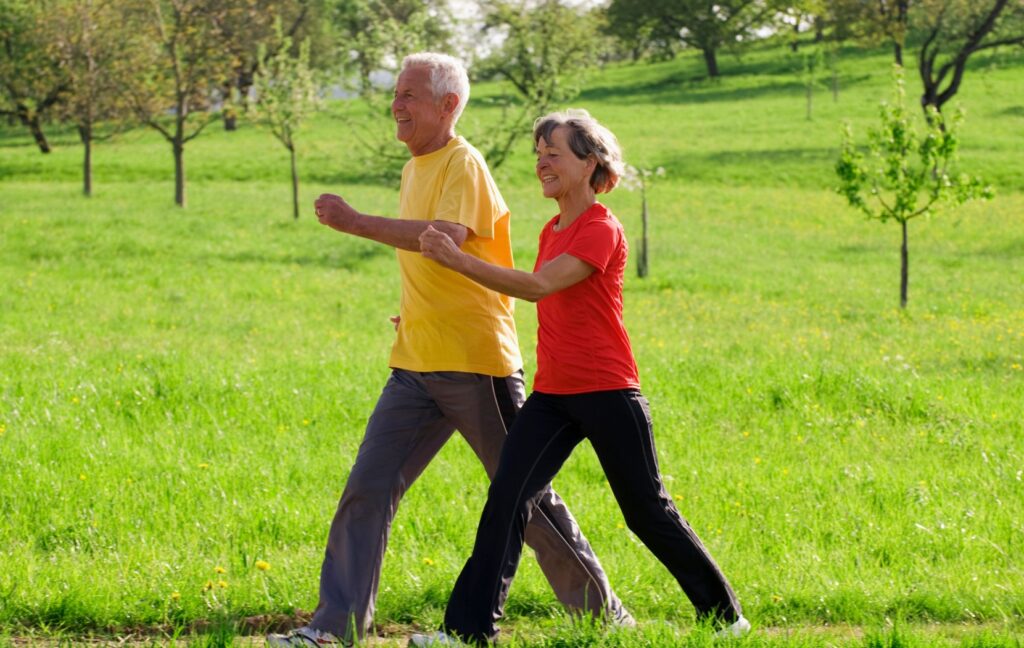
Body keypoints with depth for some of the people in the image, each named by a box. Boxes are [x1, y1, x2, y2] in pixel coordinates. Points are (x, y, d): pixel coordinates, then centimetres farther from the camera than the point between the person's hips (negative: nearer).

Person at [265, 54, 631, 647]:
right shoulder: (414, 170, 17)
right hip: (417, 367, 8)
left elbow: (449, 237, -30)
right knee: (368, 488, -2)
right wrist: (416, 311, 11)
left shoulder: (463, 164, -12)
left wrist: (356, 223, -32)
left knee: (525, 496, 2)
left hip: (475, 362, -8)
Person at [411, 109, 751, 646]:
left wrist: (458, 261, -29)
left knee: (647, 511, 2)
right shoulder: (553, 230, 13)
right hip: (552, 394, 7)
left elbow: (539, 286, -24)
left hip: (606, 391, -7)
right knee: (507, 497, -7)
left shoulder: (601, 230, -13)